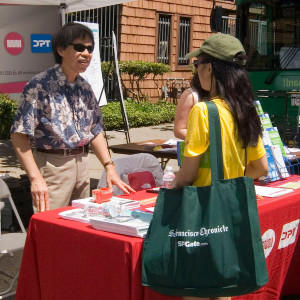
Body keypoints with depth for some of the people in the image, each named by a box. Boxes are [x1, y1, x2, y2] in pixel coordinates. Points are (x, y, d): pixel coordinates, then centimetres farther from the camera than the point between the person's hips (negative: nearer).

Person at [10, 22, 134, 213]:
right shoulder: (40, 86, -12)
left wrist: (109, 167, 7)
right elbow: (19, 134, -15)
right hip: (52, 165, -6)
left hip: (82, 164, 7)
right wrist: (35, 178, -22)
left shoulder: (85, 88, 9)